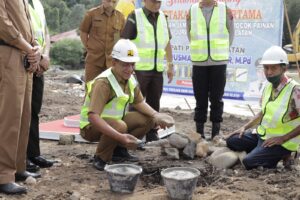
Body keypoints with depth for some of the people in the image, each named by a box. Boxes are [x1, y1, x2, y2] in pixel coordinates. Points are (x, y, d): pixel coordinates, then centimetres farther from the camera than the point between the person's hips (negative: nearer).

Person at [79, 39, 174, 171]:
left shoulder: (130, 79, -6)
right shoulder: (103, 83, -30)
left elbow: (139, 102, 9)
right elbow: (93, 116, -37)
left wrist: (156, 116, -10)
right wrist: (120, 136, -45)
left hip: (115, 120, 8)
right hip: (91, 126, -7)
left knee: (149, 120, -4)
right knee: (120, 126, -36)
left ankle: (120, 148, 10)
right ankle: (101, 158, -11)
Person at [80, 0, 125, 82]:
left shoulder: (120, 17, 1)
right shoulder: (92, 13, -3)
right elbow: (83, 32, 6)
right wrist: (89, 49, 3)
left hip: (112, 61, 1)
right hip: (94, 59, -1)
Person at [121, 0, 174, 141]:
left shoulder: (162, 17, 11)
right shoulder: (135, 17, -5)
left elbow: (167, 43, 17)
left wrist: (170, 65, 15)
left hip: (157, 69, 5)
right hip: (139, 68, -5)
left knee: (154, 103, 9)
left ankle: (152, 134, 18)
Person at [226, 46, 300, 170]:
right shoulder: (268, 87, 2)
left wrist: (283, 138, -22)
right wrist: (245, 127, 7)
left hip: (282, 142, -8)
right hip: (262, 134, 8)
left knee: (249, 162, -21)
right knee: (232, 141, 2)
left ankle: (280, 155, 0)